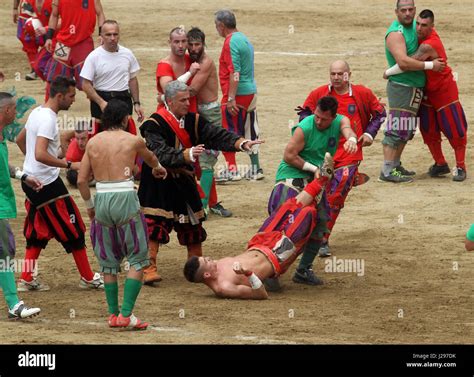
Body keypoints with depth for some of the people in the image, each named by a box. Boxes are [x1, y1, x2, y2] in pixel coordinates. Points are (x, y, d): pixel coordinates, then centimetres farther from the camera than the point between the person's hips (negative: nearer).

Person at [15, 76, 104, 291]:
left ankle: (27, 279, 12)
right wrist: (70, 165, -26)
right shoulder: (48, 119, -21)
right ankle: (87, 278, 10)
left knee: (38, 232, 15)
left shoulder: (37, 113, 9)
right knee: (73, 231, 2)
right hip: (47, 183, -10)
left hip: (31, 180, 10)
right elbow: (41, 154, -31)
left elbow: (20, 140, 24)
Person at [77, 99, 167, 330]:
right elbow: (149, 157, 25)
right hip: (125, 199, -4)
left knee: (108, 261, 15)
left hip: (101, 199, 4)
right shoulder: (132, 141, 1)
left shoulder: (93, 142, 7)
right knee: (138, 259, 5)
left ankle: (113, 314, 16)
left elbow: (82, 180, 7)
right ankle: (126, 314, -4)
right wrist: (158, 168, 48)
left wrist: (89, 204, 23)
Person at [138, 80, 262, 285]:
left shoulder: (193, 121, 0)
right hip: (158, 184, -6)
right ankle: (149, 268, -12)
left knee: (192, 226, 10)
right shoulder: (154, 125, -18)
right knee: (153, 225, -14)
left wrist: (241, 143, -25)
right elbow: (161, 154, -31)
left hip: (184, 182, 6)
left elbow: (217, 135, -8)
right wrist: (187, 154, -45)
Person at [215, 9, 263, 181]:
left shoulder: (231, 42, -15)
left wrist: (231, 98, -22)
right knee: (250, 132, 13)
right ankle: (255, 168, 17)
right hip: (251, 92, 9)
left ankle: (232, 170, -3)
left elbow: (234, 72, -21)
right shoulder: (244, 39, 15)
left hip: (237, 94, -9)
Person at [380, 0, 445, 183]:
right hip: (401, 87, -9)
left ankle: (395, 165, 24)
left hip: (415, 88, 9)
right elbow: (403, 62, -29)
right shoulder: (396, 33, -17)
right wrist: (430, 65, -22)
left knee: (406, 130, 16)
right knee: (397, 129, -12)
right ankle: (387, 171, -14)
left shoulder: (413, 25, 9)